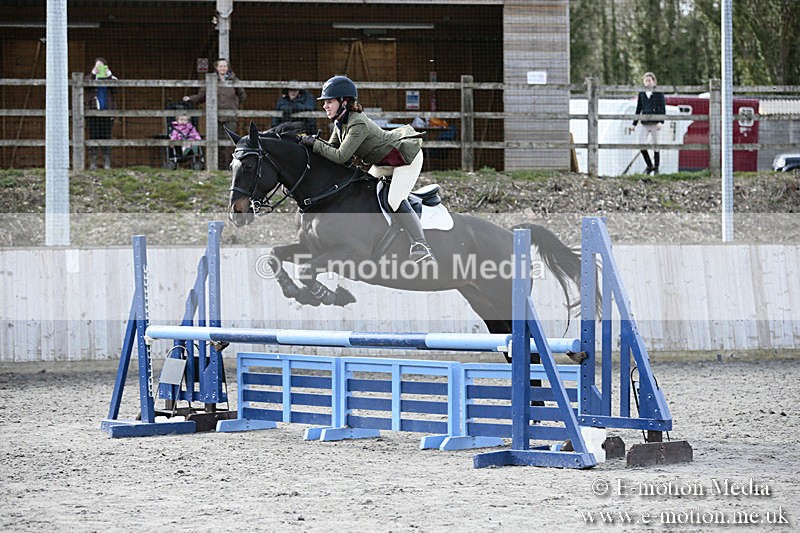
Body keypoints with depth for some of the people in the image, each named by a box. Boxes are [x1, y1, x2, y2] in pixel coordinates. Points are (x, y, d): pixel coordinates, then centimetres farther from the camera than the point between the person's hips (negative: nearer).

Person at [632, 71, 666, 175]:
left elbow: (663, 109, -5)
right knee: (642, 145, -7)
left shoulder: (659, 94, -2)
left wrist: (661, 121, -17)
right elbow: (638, 109, 17)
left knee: (655, 146, 1)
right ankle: (649, 166, 10)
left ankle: (656, 168, 12)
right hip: (644, 123, 4)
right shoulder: (641, 94, 10)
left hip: (655, 123, -4)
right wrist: (634, 123, 16)